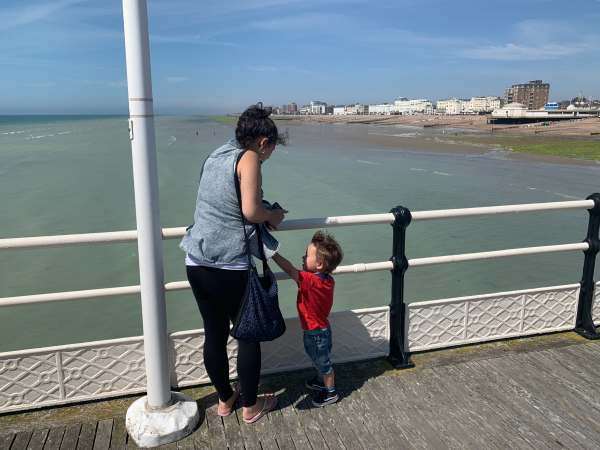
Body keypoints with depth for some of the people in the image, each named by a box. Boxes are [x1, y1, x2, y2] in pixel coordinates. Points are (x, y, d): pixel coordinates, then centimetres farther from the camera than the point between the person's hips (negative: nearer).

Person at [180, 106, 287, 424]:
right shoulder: (249, 158, -8)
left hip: (197, 263, 7)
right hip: (229, 266, -7)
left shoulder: (216, 155, 15)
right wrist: (273, 216, 1)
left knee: (214, 334, 18)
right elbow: (251, 211, -19)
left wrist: (265, 215, 18)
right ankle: (250, 407, 26)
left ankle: (224, 400, 35)